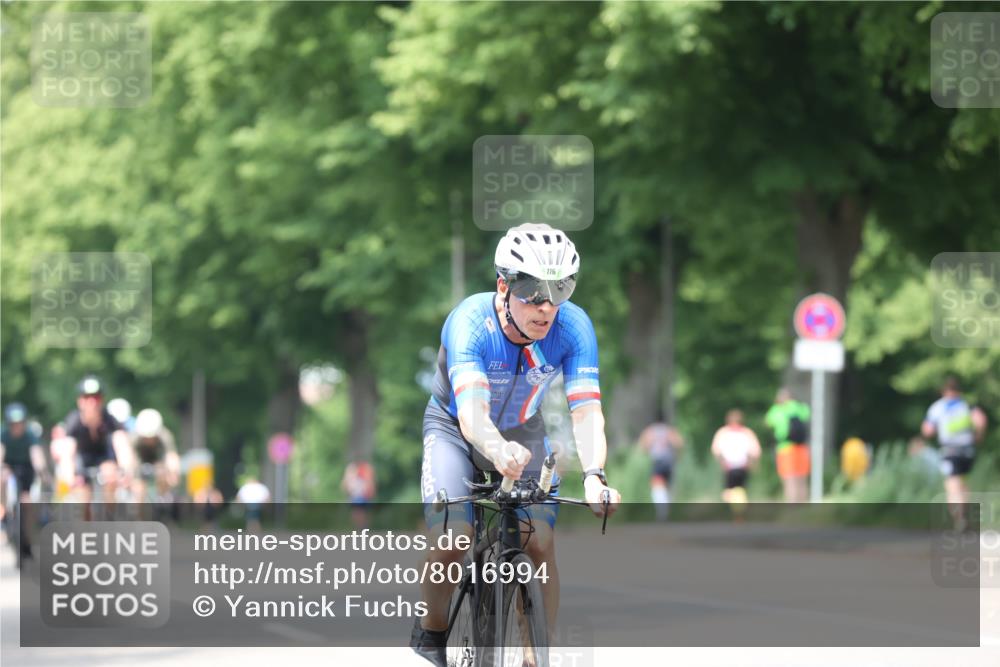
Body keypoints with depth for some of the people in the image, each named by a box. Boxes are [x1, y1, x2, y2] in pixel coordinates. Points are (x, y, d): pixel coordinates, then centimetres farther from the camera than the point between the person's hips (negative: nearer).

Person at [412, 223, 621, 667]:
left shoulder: (573, 327, -27)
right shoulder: (470, 322, -35)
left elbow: (586, 410, -34)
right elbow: (471, 412, -47)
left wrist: (594, 476, -52)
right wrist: (497, 451, -69)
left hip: (522, 432, 2)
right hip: (456, 429, -2)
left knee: (541, 546, -16)